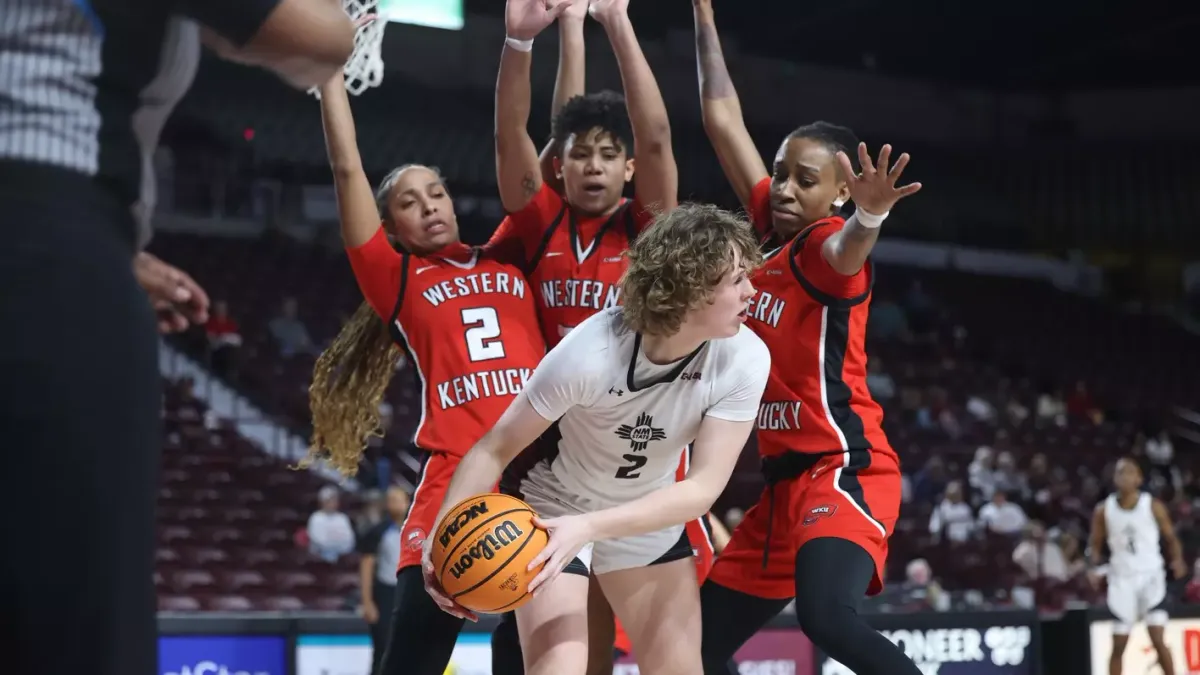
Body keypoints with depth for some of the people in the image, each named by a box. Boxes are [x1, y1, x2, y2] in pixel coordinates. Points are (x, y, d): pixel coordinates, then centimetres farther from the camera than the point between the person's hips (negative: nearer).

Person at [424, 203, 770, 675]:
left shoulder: (745, 359, -24)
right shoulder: (588, 353, -33)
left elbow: (704, 487, -26)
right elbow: (495, 449, -24)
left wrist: (589, 527, -38)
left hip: (650, 519, 4)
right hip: (556, 512, -4)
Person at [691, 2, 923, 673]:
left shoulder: (823, 245, -10)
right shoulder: (773, 235, 12)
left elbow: (843, 254, -36)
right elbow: (724, 122, 20)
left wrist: (868, 217, -59)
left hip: (845, 471, -9)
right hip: (786, 479, 9)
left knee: (829, 617, -34)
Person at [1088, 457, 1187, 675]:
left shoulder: (1153, 506, -3)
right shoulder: (1103, 510, 1)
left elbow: (1171, 538, 5)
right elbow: (1096, 543, 11)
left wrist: (1178, 560, -15)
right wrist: (1096, 568, -8)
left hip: (1150, 576, -2)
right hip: (1122, 579, 2)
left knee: (1157, 639, -13)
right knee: (1118, 645, 3)